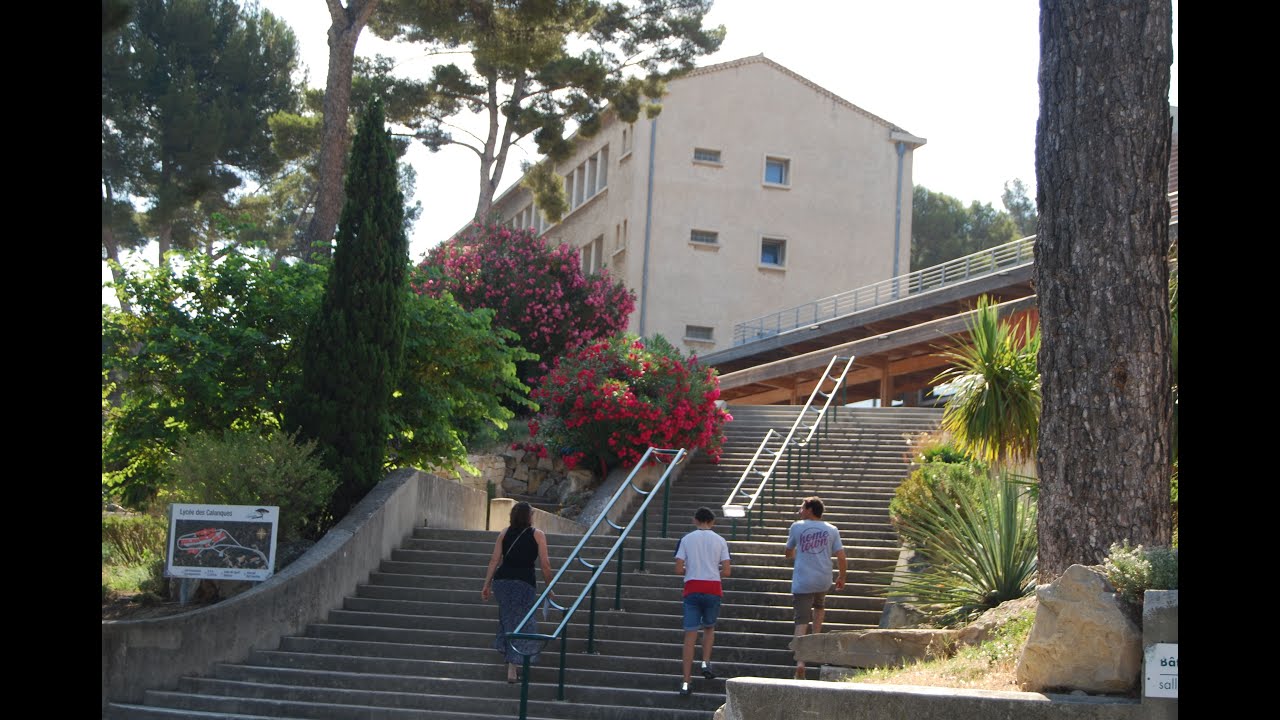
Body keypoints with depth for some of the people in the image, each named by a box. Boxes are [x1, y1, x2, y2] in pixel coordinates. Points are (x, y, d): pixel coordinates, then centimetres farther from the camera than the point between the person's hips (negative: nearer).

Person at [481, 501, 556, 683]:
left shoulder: (504, 533, 9)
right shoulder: (538, 535, 1)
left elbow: (494, 560, 5)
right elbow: (544, 564, -2)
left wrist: (487, 585, 9)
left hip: (501, 580, 4)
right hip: (524, 582, -4)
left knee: (507, 619, 22)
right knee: (520, 624, 2)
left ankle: (509, 656, 35)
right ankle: (512, 669, -4)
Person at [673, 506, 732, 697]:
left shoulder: (687, 539, 2)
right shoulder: (720, 541, 3)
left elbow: (678, 569, -2)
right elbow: (726, 572, -1)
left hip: (692, 589, 0)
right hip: (713, 589, 0)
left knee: (690, 634, 1)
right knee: (709, 628, 24)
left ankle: (686, 682, -2)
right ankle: (706, 662, 4)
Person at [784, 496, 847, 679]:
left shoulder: (797, 526, 3)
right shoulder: (832, 530, 6)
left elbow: (789, 554, 14)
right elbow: (841, 557, 0)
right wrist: (842, 578, 15)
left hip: (802, 581, -2)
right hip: (824, 581, 2)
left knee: (801, 621, -5)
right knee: (819, 605, 34)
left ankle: (800, 661, -19)